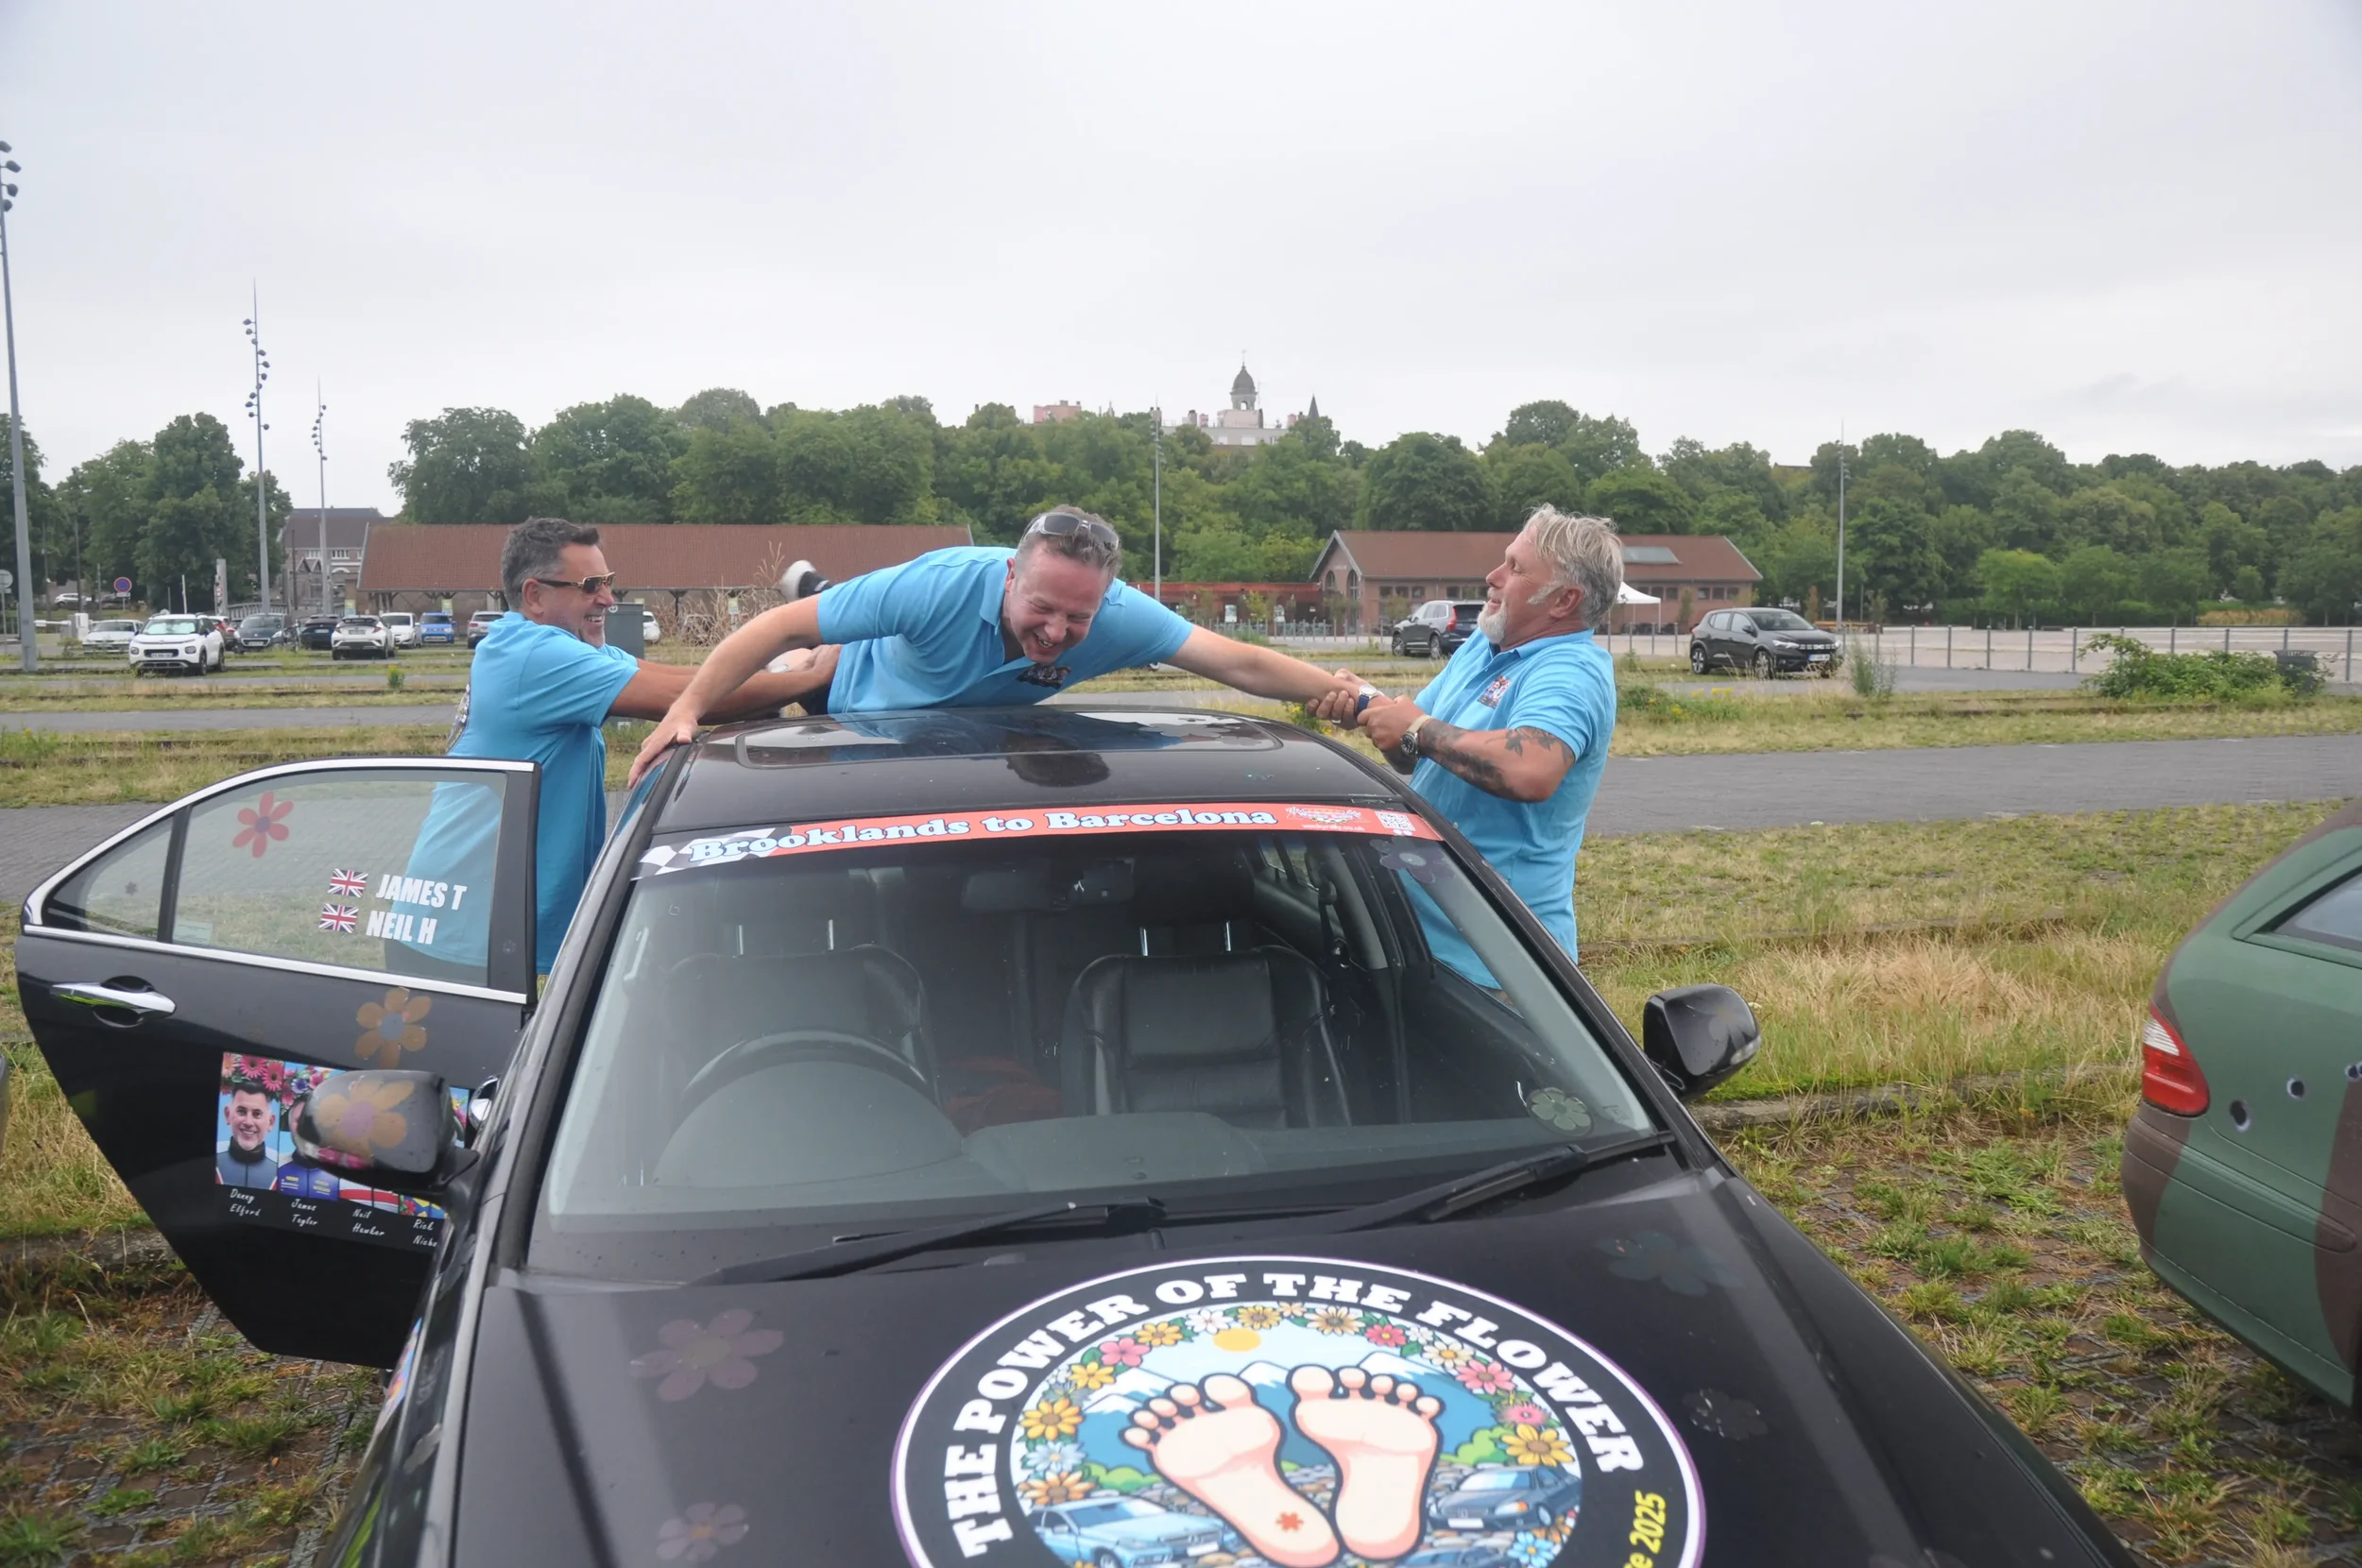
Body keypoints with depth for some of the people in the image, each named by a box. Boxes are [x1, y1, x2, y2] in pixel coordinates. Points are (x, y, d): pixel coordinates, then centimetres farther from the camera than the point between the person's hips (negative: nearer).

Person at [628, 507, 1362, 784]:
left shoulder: (1119, 617, -34)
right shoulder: (942, 586, -43)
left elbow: (1238, 662, -34)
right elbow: (781, 626, -37)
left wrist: (1336, 690, -48)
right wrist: (683, 713, -41)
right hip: (862, 721, -3)